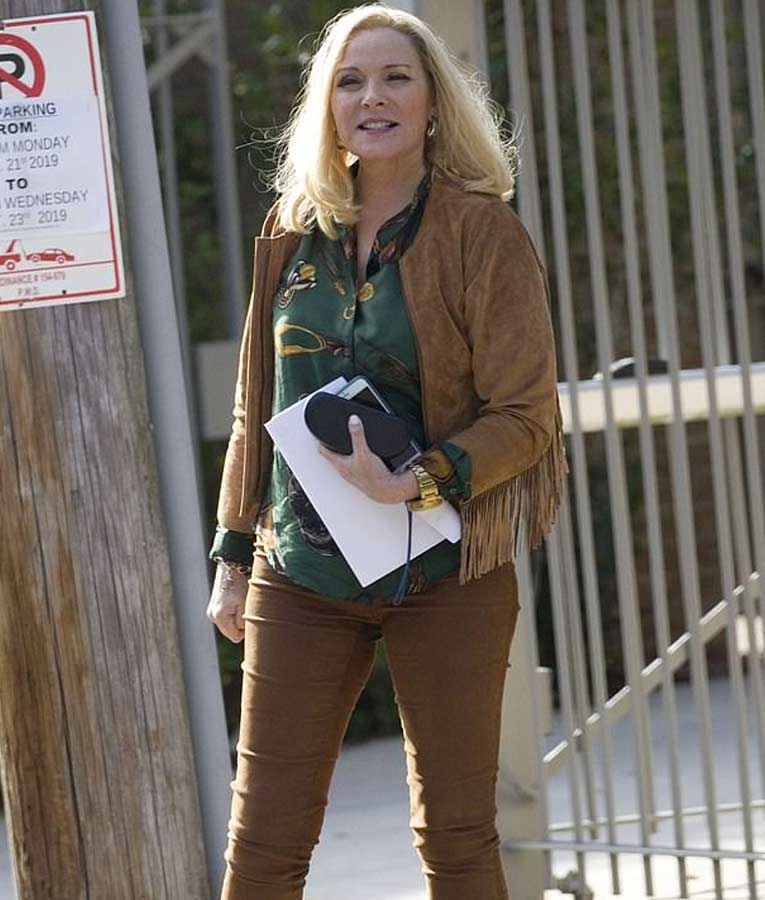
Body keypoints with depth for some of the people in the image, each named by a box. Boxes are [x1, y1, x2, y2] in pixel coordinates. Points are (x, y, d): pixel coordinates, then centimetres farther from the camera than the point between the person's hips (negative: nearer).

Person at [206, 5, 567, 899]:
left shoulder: (482, 231, -6)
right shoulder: (293, 231, 7)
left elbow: (524, 416, -9)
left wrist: (414, 483, -22)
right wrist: (233, 554, 12)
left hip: (444, 573, -3)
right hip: (300, 576, 3)